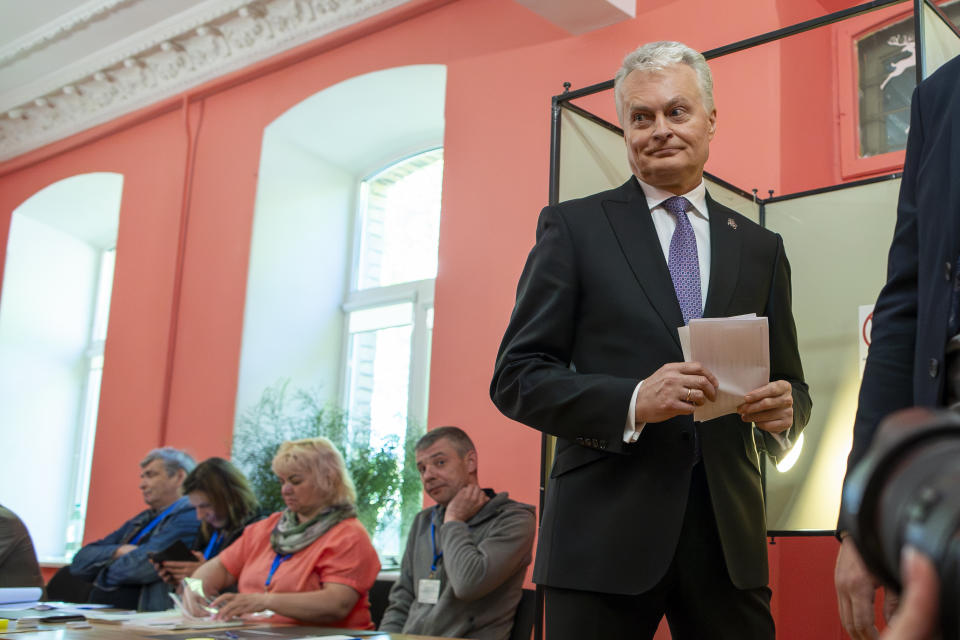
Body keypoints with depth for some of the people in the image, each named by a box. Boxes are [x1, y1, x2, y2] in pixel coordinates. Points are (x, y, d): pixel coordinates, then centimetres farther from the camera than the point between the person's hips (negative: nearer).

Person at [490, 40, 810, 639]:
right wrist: (632, 403, -17)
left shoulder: (760, 248, 14)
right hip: (603, 537, -3)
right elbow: (515, 377, -2)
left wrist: (785, 407, -7)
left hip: (730, 535, 3)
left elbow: (790, 382, 17)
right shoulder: (573, 226, 4)